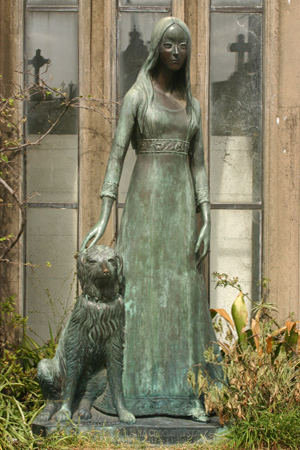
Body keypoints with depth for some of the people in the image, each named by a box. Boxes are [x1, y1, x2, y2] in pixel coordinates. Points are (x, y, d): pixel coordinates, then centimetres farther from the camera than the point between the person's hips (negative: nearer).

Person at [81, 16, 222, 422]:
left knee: (182, 292, 2)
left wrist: (206, 221, 0)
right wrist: (103, 219, -15)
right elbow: (116, 156, -7)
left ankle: (183, 391, 6)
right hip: (146, 201, -4)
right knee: (140, 289, -5)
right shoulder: (136, 96, -1)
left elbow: (198, 165, 11)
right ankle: (133, 389, 0)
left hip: (181, 205, 4)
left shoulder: (191, 105, 15)